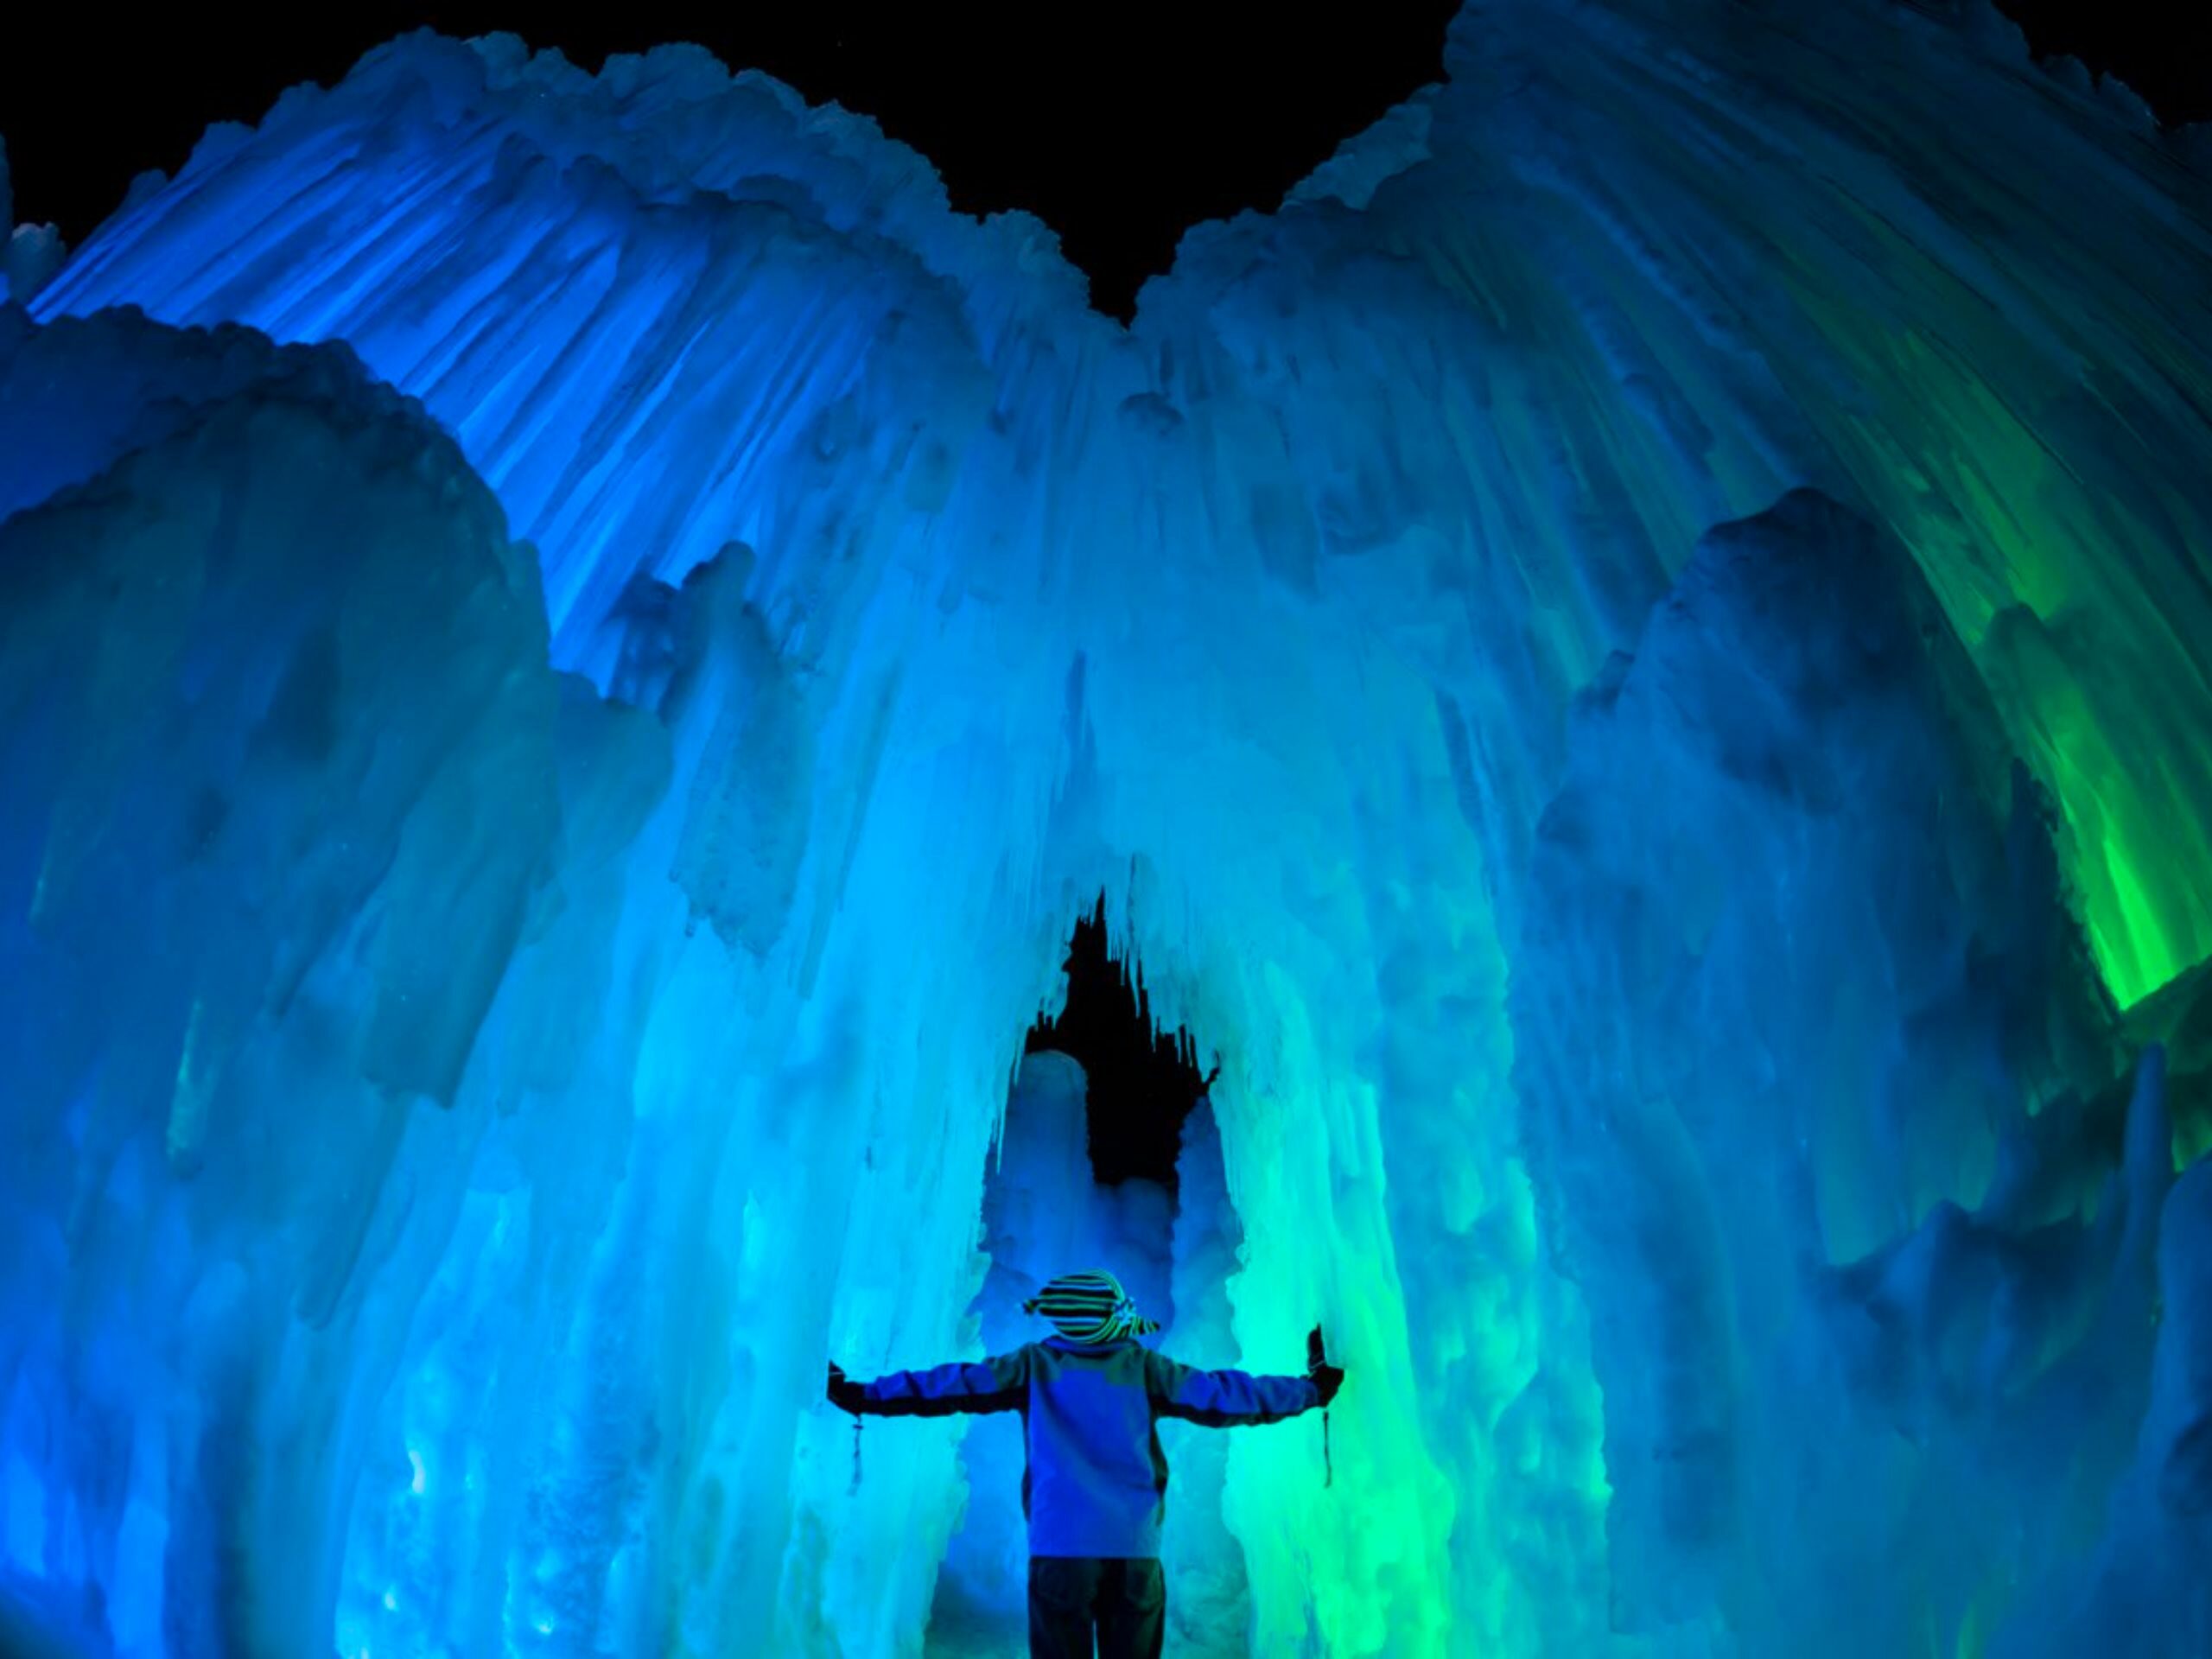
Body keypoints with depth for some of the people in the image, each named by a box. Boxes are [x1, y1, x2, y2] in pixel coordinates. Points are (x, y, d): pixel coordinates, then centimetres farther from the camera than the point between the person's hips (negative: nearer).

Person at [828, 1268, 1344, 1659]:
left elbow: (955, 1384, 1)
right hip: (1136, 1549, 1)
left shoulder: (1035, 1364, 3)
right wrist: (1313, 1388, 17)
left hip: (1060, 1548, -1)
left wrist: (858, 1395, 8)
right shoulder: (1143, 1365, 4)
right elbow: (1220, 1395, 7)